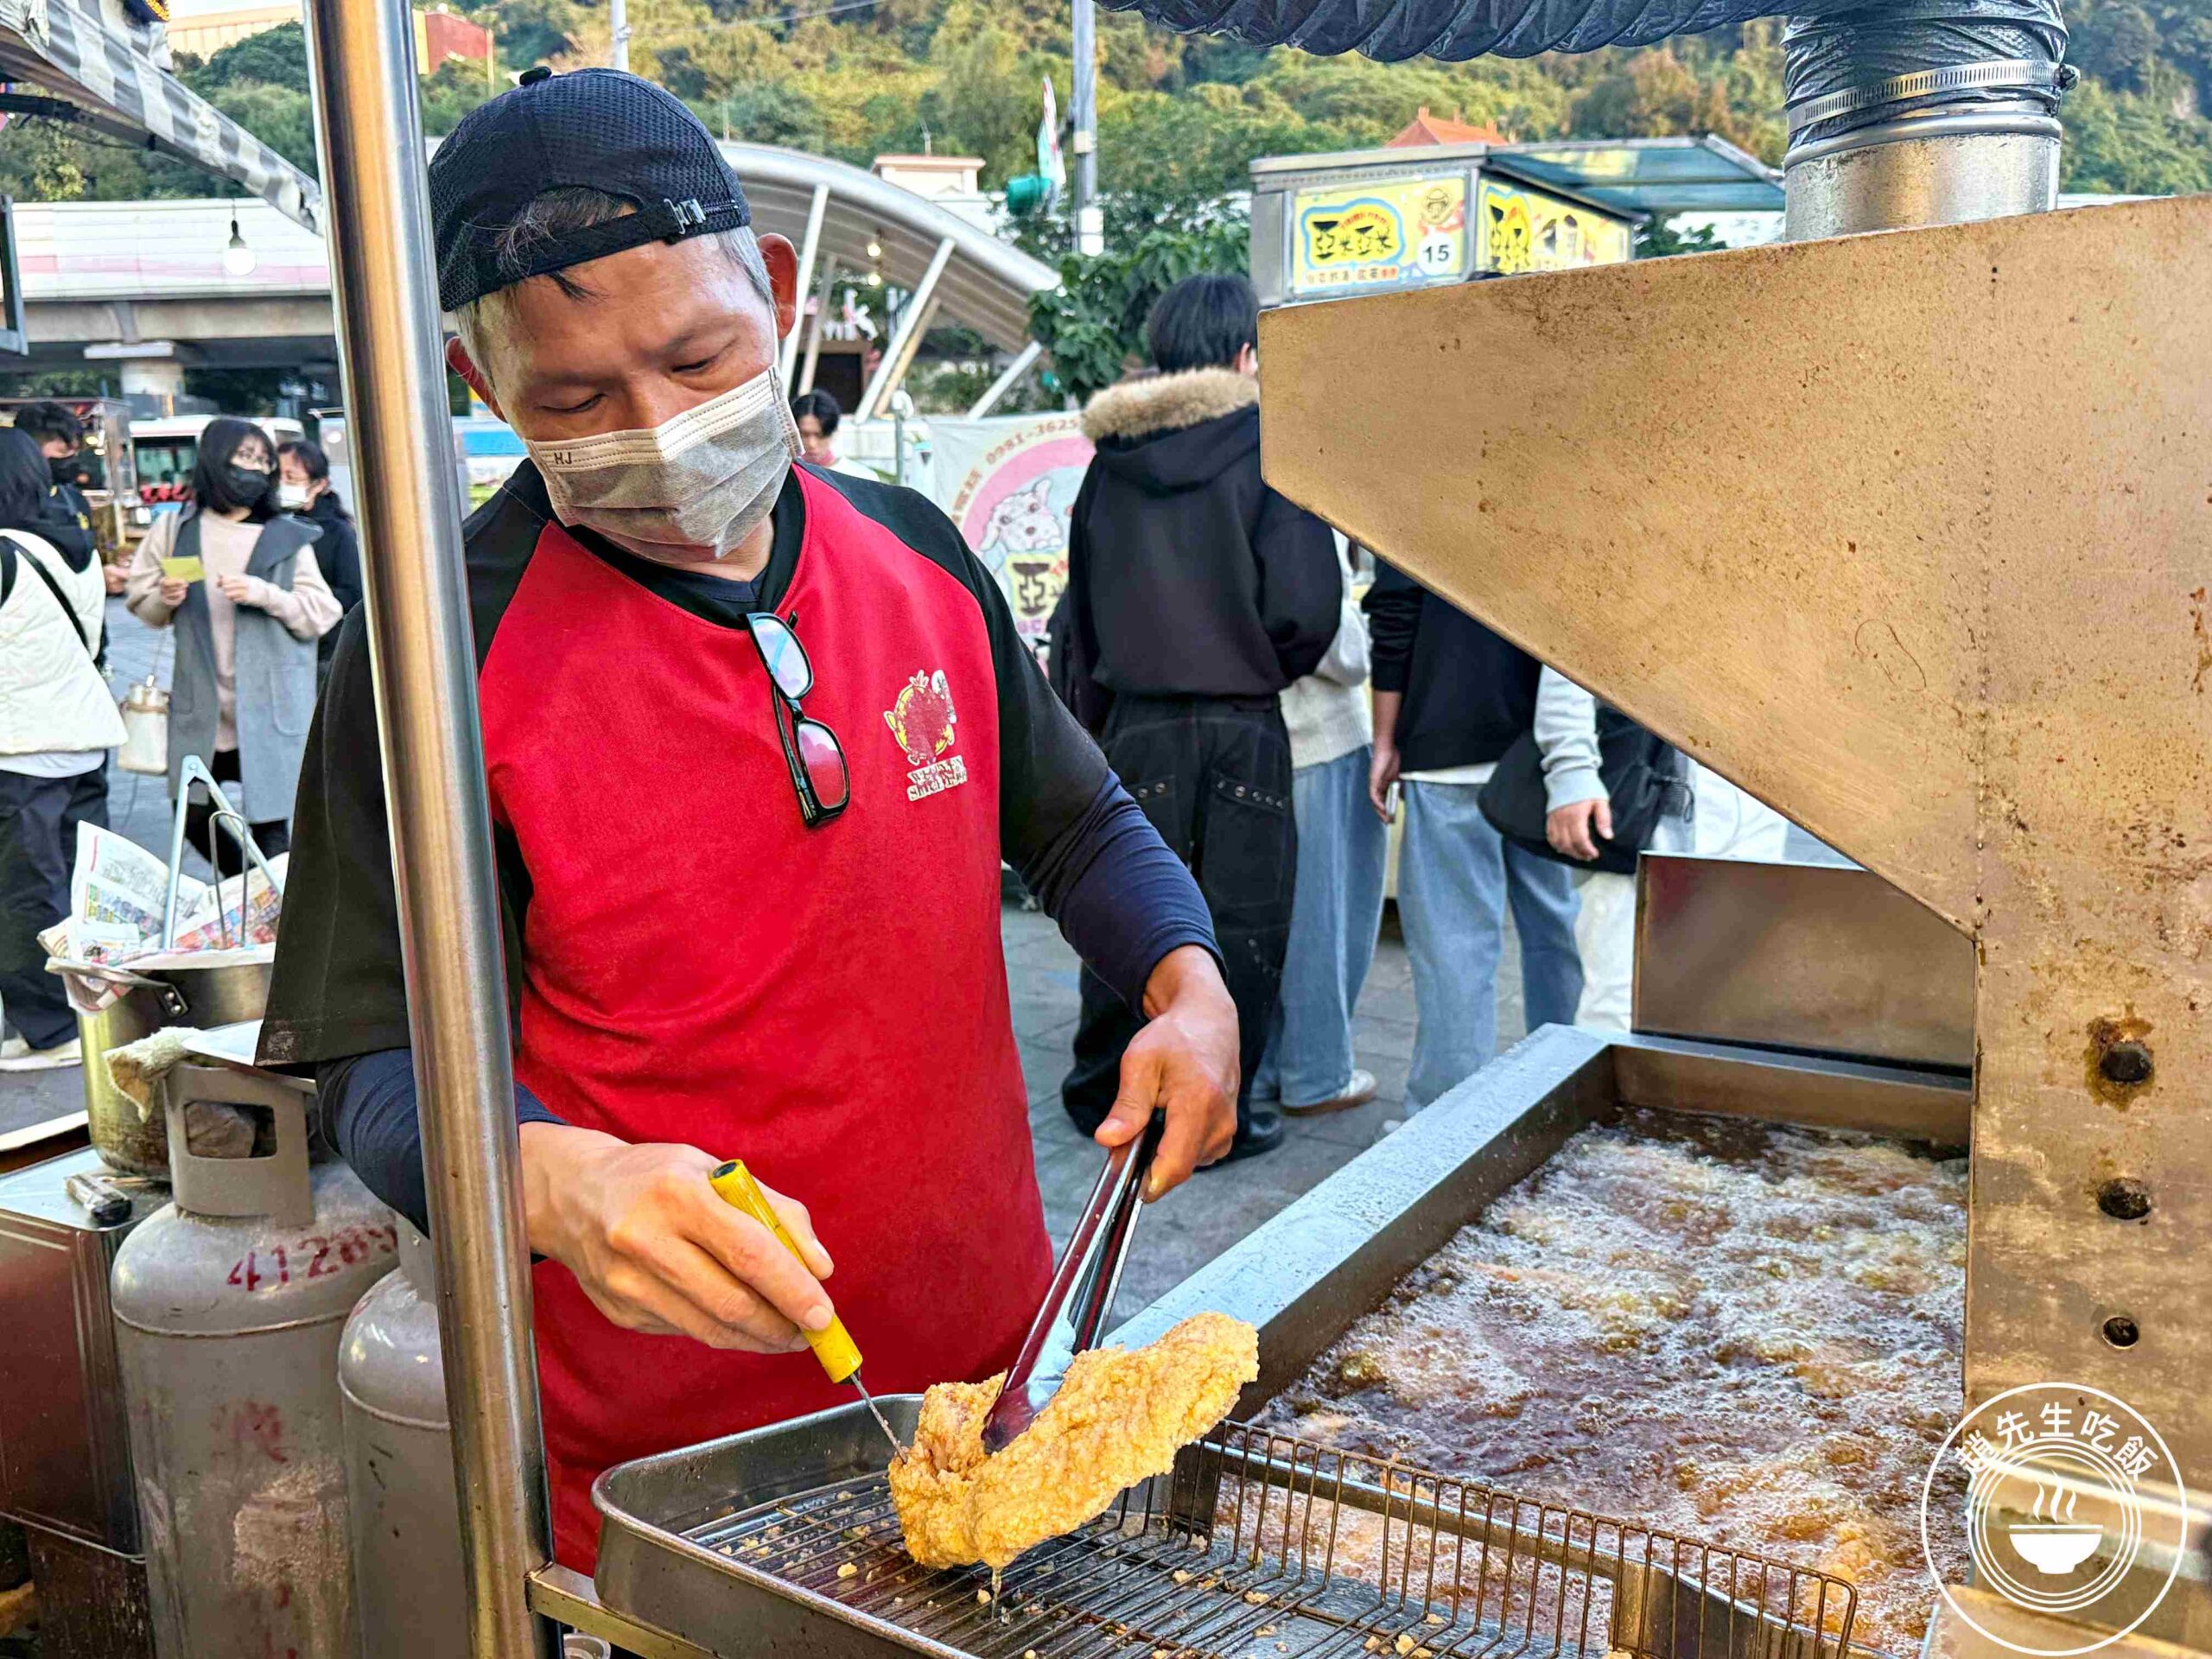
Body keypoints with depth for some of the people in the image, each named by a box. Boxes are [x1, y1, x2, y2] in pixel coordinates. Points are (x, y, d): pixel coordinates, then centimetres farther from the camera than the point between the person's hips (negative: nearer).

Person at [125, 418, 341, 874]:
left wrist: (265, 594, -15)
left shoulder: (288, 537, 3)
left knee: (270, 823, -4)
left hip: (270, 705, -2)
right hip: (201, 705, 3)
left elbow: (321, 614, -1)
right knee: (194, 817, 10)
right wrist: (165, 600, -9)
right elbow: (142, 604, 13)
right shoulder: (176, 530, 7)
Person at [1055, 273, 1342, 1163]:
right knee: (1239, 923, 7)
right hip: (1241, 724, -4)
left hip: (1136, 721, 4)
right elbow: (1306, 604, -14)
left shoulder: (1112, 456, 5)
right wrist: (1266, 668, 5)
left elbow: (1082, 599, 10)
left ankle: (1105, 1094, 25)